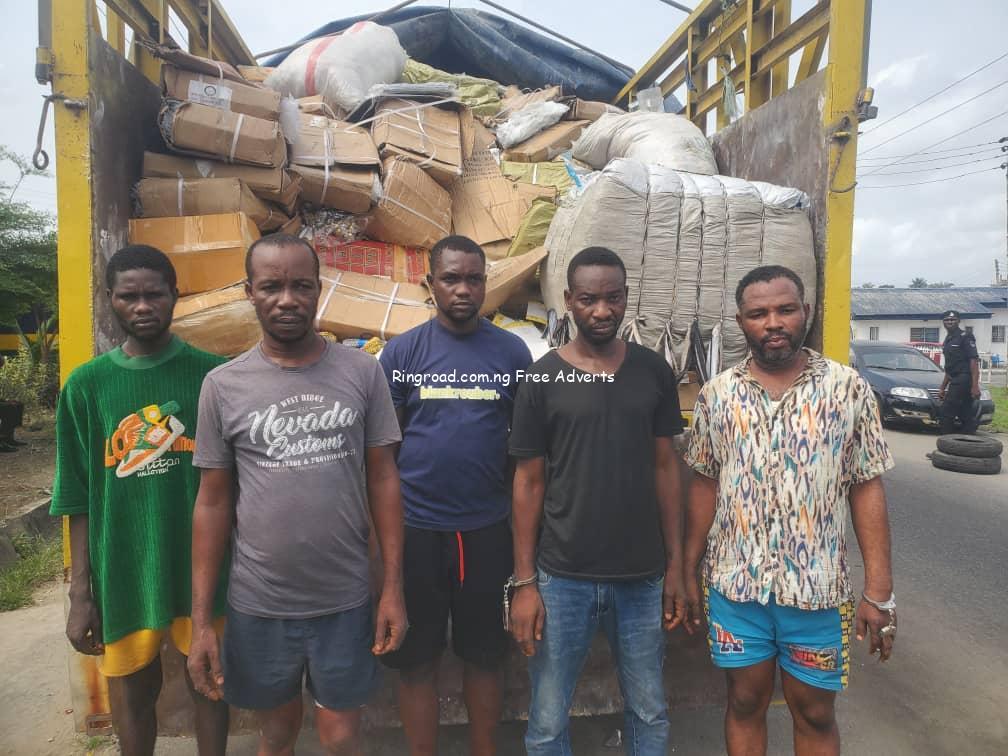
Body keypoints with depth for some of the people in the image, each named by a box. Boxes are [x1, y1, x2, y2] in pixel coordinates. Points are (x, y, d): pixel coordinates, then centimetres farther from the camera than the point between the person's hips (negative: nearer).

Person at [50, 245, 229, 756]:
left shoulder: (213, 374, -5)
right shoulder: (86, 385, -2)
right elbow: (80, 501, 1)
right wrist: (80, 593, -1)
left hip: (202, 566, -1)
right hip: (123, 571, 1)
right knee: (132, 692, 18)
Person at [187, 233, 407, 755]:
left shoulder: (362, 372, -6)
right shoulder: (222, 385, -5)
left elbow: (383, 480, -2)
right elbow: (213, 502, 0)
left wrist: (394, 587, -4)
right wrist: (200, 619, -1)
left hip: (345, 600, 0)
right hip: (257, 605, 1)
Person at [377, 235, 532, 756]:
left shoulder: (512, 351, 0)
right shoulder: (403, 351, -3)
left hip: (487, 528, 1)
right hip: (415, 527, 0)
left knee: (484, 656, 17)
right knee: (417, 659, 14)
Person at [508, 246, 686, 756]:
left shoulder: (653, 372, 1)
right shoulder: (542, 379, -7)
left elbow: (665, 467, 5)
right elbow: (529, 482, -3)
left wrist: (675, 564, 4)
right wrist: (524, 582, -5)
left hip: (643, 576, 2)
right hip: (561, 577, -2)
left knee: (650, 714, 19)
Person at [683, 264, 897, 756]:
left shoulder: (848, 389, -5)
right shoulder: (717, 394, -1)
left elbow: (867, 488, -3)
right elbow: (705, 485, 4)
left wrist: (879, 591, -6)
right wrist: (689, 572, 4)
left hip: (819, 588, -1)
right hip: (735, 586, 1)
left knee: (815, 713, 15)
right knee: (745, 703, 16)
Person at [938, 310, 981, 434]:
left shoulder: (965, 337, -7)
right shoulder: (947, 341, 19)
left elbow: (974, 361, -15)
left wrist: (975, 385, -22)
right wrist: (942, 388, 23)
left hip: (964, 380, -9)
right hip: (956, 381, 9)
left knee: (947, 413, -10)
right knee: (967, 416, 8)